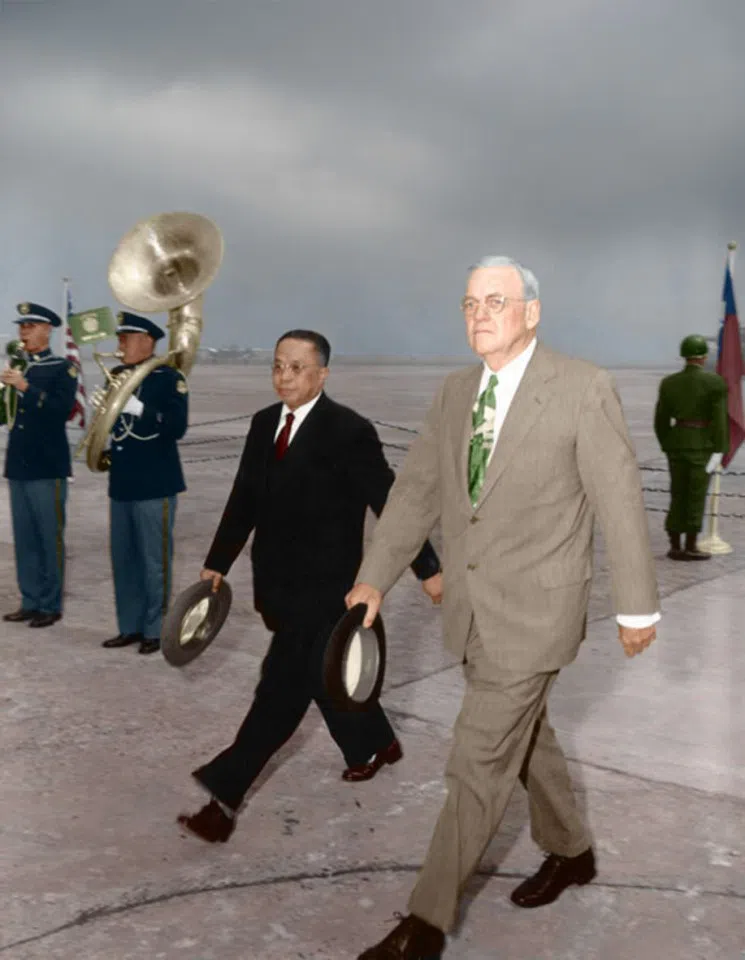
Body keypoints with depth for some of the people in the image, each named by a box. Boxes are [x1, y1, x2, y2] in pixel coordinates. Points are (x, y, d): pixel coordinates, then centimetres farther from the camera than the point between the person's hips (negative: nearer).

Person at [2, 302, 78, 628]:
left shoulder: (62, 369, -2)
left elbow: (62, 408, -19)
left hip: (47, 468, -6)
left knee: (50, 539, -1)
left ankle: (50, 605, 6)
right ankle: (30, 602, 18)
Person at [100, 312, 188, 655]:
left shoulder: (169, 378, -8)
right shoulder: (116, 376, 12)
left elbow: (177, 427, -18)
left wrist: (139, 408, -27)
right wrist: (105, 450, 6)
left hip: (155, 484, -7)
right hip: (121, 482, 7)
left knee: (154, 560, 0)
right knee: (123, 559, 12)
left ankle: (154, 630, 11)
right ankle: (130, 626, 23)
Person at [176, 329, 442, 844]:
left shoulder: (349, 431, -15)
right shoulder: (265, 423, 5)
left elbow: (390, 503, -12)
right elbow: (245, 498, 12)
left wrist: (428, 569, -9)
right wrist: (217, 563, 13)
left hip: (322, 588, -7)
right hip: (278, 583, 8)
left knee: (283, 688, -4)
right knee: (320, 674, 20)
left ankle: (225, 791, 3)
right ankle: (375, 744, 43)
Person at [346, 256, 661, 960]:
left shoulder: (583, 388, -14)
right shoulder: (456, 392, 4)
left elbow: (620, 501, -10)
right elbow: (416, 489, 3)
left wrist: (637, 607, -5)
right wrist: (374, 579, -6)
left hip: (533, 611, -7)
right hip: (471, 606, 7)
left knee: (479, 764, -3)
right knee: (522, 738, 22)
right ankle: (570, 852, 46)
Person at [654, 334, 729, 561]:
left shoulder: (668, 383, 3)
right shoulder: (715, 382, -9)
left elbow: (661, 421, 5)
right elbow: (719, 419, -12)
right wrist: (719, 452, -10)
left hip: (677, 444, 4)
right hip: (703, 447, -4)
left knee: (678, 496, 10)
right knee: (697, 496, 3)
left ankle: (675, 547, 9)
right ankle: (690, 547, 5)